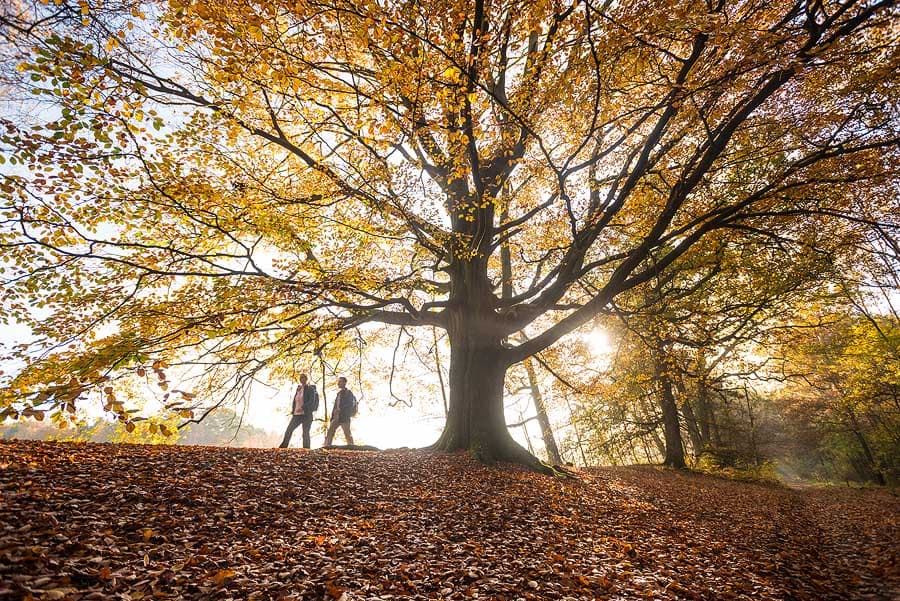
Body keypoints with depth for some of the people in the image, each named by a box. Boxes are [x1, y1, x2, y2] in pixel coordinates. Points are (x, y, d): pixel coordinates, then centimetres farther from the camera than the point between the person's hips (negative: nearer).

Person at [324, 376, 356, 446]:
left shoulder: (348, 393, -4)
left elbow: (350, 405, -12)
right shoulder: (338, 393, 17)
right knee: (329, 432, 0)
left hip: (344, 417, -7)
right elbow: (335, 405, 19)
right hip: (336, 417, 7)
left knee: (347, 434, -2)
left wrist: (340, 410, -18)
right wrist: (332, 416, 11)